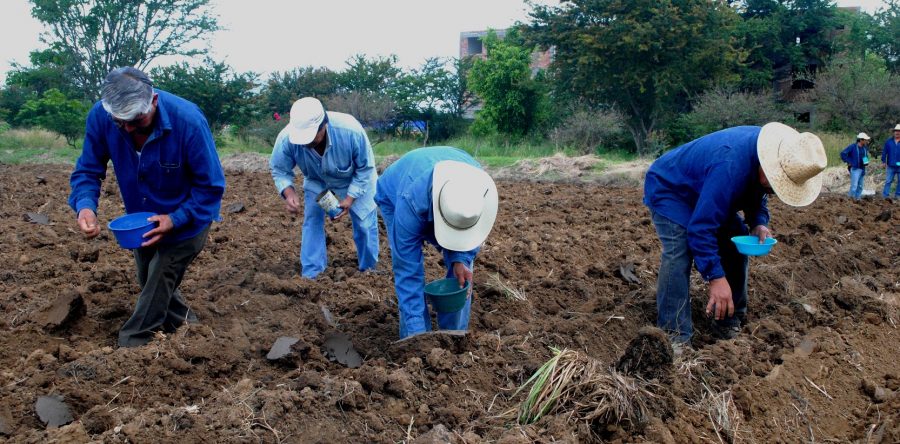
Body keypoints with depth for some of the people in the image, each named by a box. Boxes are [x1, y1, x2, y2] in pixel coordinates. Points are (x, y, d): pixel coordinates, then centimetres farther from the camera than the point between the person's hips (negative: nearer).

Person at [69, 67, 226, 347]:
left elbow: (211, 186, -26)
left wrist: (175, 220, -34)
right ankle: (187, 325, 42)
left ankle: (132, 346, 10)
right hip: (142, 219, 5)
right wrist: (85, 206, -34)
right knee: (151, 282, 18)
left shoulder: (188, 121, -35)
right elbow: (87, 170, -14)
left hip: (187, 218, -5)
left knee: (161, 279, -6)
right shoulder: (100, 116, -24)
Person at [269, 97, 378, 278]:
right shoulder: (287, 138, -37)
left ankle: (369, 269, 24)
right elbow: (279, 170, -17)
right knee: (312, 221, -6)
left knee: (365, 223, 3)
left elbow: (365, 168, -24)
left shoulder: (351, 131, -42)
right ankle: (310, 275, 5)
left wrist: (350, 198, -29)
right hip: (316, 180, 1)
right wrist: (288, 192, -36)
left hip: (354, 179, -1)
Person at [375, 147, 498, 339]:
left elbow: (474, 229, -13)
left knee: (462, 266, -9)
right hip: (393, 196, -3)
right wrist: (416, 330, -43)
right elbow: (408, 273, -42)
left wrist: (460, 260, -31)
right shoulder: (410, 202, -47)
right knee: (410, 268, -18)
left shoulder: (478, 186, -37)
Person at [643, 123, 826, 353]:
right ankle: (674, 335, -25)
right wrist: (716, 278, -40)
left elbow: (758, 192, 7)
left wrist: (759, 222, -12)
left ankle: (729, 322, 10)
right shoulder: (730, 166, -41)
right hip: (667, 188, -9)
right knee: (680, 251, -27)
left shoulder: (771, 149, -14)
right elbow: (701, 227, -40)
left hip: (702, 192, 9)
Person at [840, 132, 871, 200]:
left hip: (862, 169, 7)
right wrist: (848, 162, -11)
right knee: (854, 186, -13)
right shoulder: (853, 146, -11)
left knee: (860, 186, 10)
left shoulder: (865, 148, 9)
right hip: (855, 169, -7)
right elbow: (843, 153, -14)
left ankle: (858, 199, 17)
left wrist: (866, 161, 10)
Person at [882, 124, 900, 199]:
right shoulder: (888, 142, 3)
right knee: (888, 181, 1)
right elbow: (884, 152, 6)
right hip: (891, 166, 0)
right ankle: (885, 195, 3)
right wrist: (884, 162, 2)